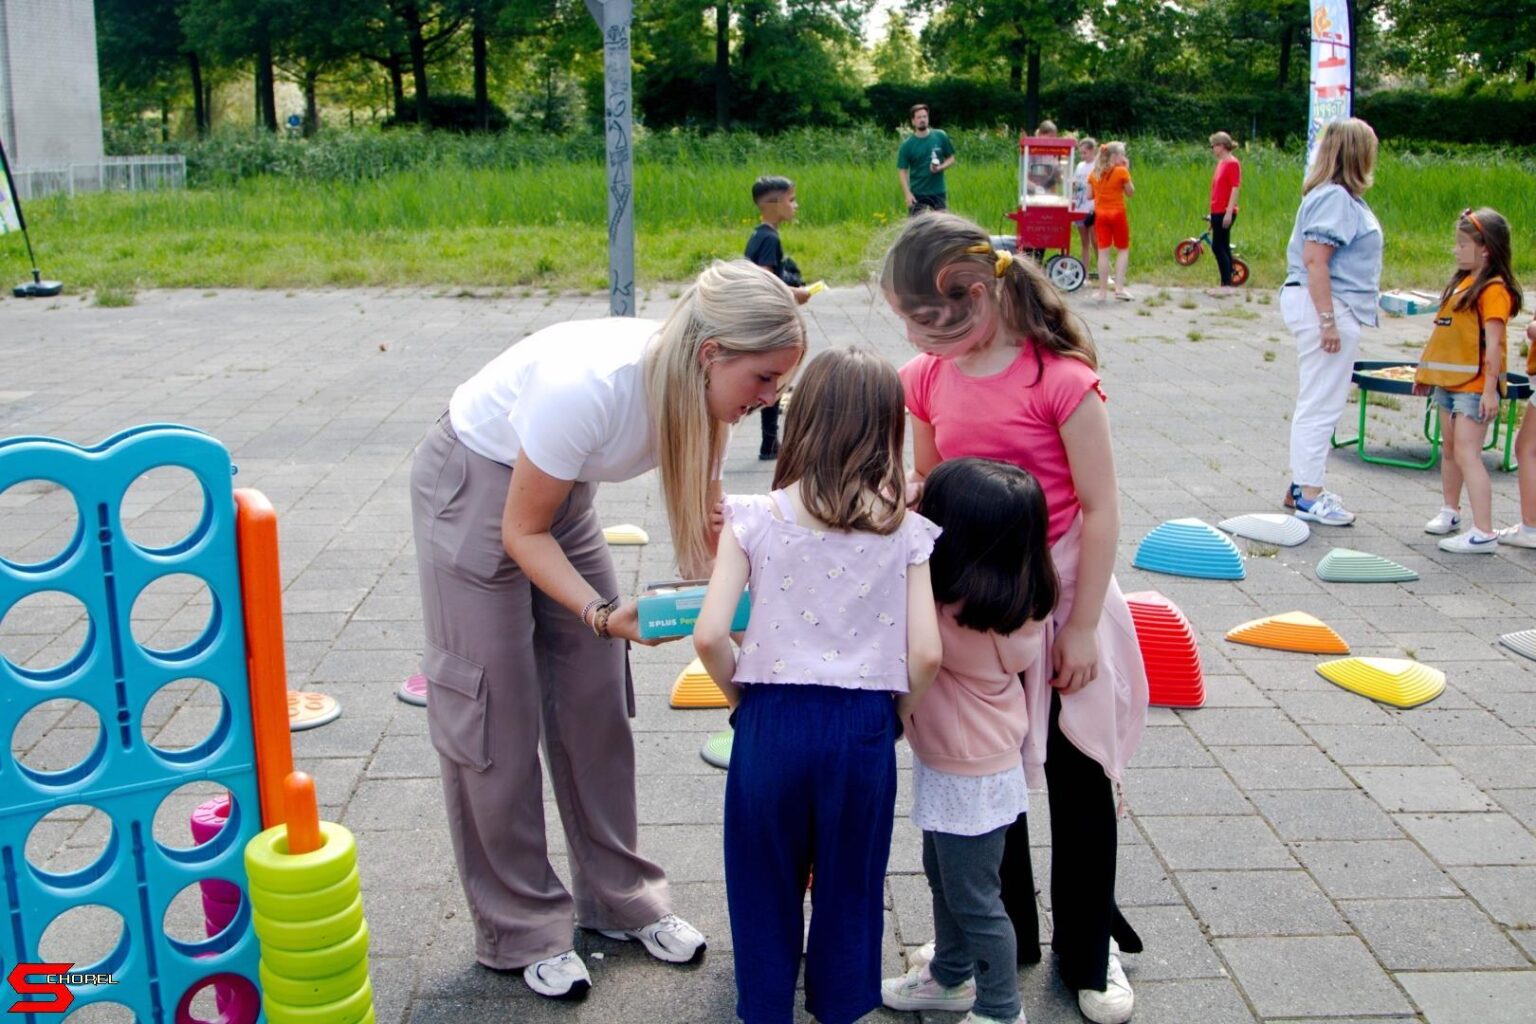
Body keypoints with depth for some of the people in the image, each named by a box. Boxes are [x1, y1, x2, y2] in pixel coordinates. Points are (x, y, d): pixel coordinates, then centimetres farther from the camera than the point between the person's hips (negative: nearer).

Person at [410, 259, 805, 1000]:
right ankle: (520, 931, 14)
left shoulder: (699, 389, -18)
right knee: (495, 712, -1)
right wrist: (601, 613, -37)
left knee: (596, 696, 7)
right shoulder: (588, 388, -38)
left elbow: (704, 520, -5)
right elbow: (522, 531, -25)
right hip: (473, 487, -6)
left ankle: (618, 897, 23)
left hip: (561, 488, 7)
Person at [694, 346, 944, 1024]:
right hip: (864, 726, 1)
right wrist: (893, 713, 11)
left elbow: (709, 636, -12)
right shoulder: (906, 531, -3)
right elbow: (925, 654, -8)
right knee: (850, 890, 20)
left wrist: (743, 699, 6)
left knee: (765, 887, 18)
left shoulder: (754, 519, -5)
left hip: (772, 721, -1)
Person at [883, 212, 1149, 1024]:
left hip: (1061, 596, -5)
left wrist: (1083, 627, -14)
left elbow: (1099, 509, -16)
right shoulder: (927, 379, -4)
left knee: (1079, 781, 9)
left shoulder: (1060, 379, -20)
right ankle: (1003, 934, 36)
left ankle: (1088, 954, 28)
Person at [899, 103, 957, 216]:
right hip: (917, 194, -1)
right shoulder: (907, 144, -4)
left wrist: (941, 167, -14)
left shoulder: (940, 137, 0)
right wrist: (907, 194, -13)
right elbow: (902, 171, -3)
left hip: (939, 193, 1)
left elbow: (951, 159, 8)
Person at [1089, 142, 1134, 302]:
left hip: (1100, 214, 3)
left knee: (1103, 252, 5)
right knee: (1123, 250, 9)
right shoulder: (1121, 171, -9)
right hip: (1117, 213, -3)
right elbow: (1131, 192, -2)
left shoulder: (1094, 173, 3)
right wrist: (1126, 170, 2)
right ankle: (1119, 287, -2)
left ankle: (1103, 291, 4)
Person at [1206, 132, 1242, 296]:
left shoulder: (1232, 163, -11)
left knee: (1218, 247, -10)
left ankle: (1226, 285, -8)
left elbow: (1235, 189, -16)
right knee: (1223, 247, 10)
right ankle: (1226, 285, 13)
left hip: (1225, 212, -9)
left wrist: (1229, 212, -22)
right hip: (1217, 211, 9)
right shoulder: (1221, 163, 15)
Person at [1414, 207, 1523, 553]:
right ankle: (1450, 510, 38)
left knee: (1467, 454, -14)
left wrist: (1490, 389, -24)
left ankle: (1484, 533, -15)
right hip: (1450, 382, 9)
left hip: (1474, 386, -9)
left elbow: (1493, 343, -20)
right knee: (1450, 450, 20)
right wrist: (1427, 373, 21)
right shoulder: (1463, 281, 13)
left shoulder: (1493, 289, -14)